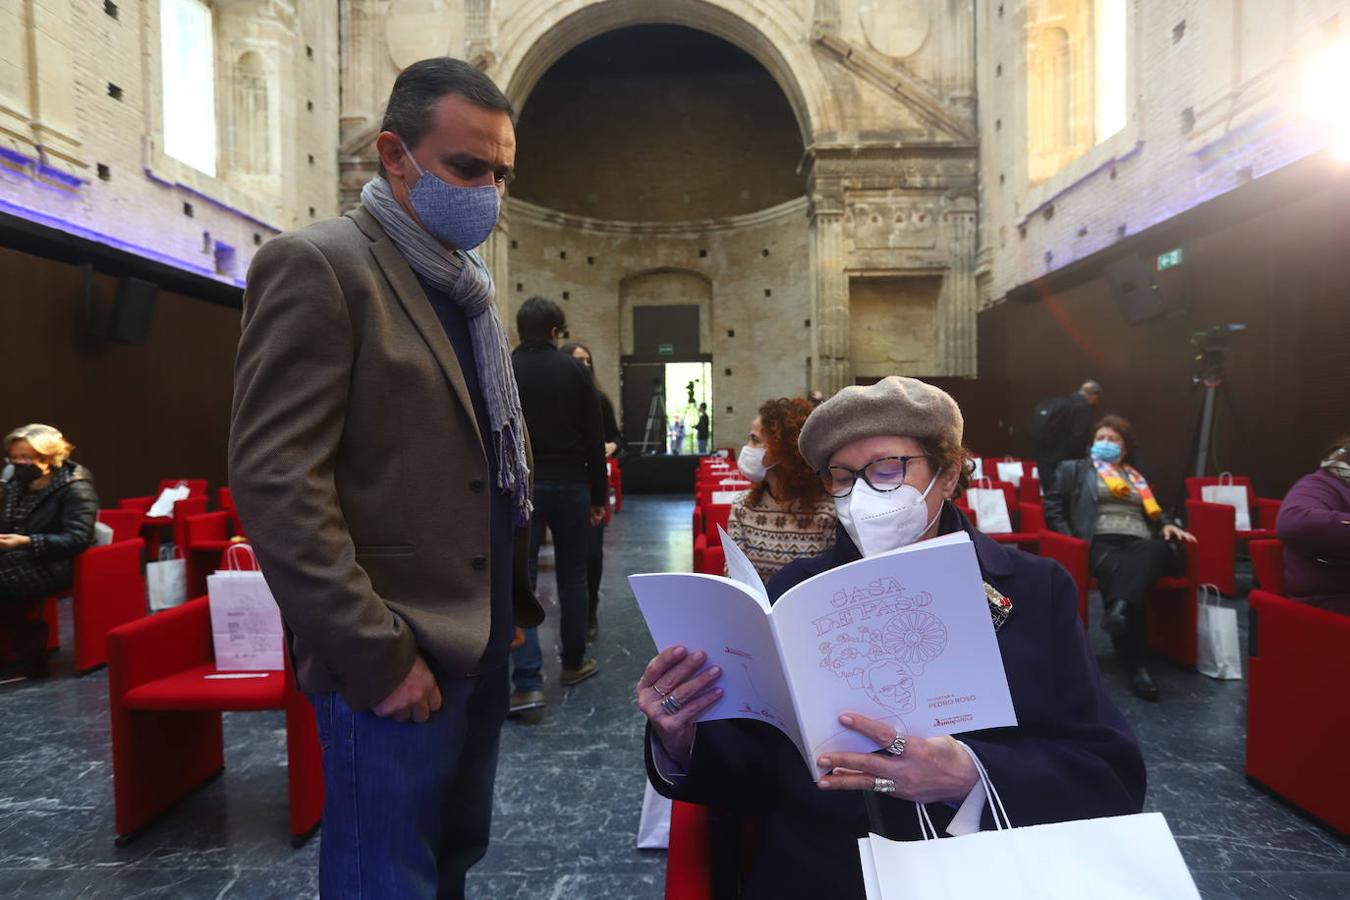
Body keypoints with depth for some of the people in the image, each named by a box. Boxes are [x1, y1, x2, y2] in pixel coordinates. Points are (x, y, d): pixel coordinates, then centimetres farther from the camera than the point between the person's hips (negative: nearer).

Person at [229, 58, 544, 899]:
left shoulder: (471, 285, 14)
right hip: (397, 660, -7)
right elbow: (275, 483, -18)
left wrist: (516, 600, 12)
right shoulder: (317, 266, -11)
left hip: (481, 644, 8)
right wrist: (377, 656, -19)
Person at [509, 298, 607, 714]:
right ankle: (573, 663, 26)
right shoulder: (575, 370, 0)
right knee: (572, 575, 13)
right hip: (569, 483, 0)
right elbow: (594, 439, -1)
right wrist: (600, 495, 6)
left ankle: (527, 684, -5)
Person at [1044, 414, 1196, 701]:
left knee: (1162, 548, -35)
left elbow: (1154, 512, 32)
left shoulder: (1137, 477, 34)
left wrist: (1167, 524, 7)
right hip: (1102, 543, -3)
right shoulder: (1073, 469, 21)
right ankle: (1137, 666, -39)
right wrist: (1073, 543, -6)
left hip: (1141, 545, 4)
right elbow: (1053, 508, 10)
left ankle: (1121, 608, -57)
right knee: (1117, 572, -38)